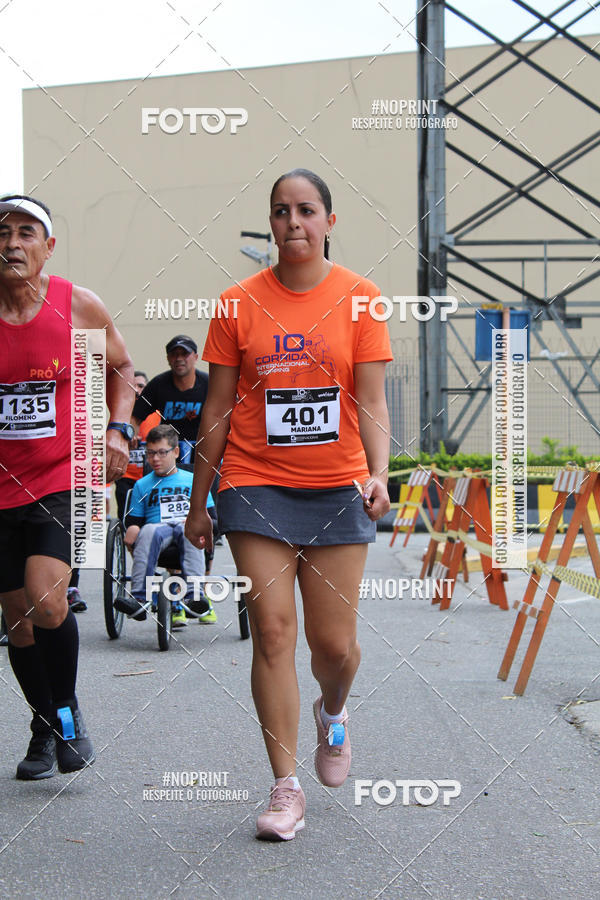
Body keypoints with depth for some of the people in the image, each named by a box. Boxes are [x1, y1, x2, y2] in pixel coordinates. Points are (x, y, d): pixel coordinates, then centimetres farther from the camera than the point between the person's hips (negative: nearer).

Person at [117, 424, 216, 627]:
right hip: (158, 531, 0)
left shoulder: (194, 480, 20)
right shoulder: (143, 485, 22)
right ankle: (139, 597, -49)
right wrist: (132, 531, -7)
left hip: (188, 531, 0)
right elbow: (134, 521, 17)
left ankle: (195, 594, -51)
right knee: (149, 530, -37)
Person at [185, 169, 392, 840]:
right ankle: (286, 788, 5)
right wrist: (197, 502, 8)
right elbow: (217, 409, 6)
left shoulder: (359, 298, 1)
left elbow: (371, 404, -1)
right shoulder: (240, 304, 2)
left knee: (335, 641, 2)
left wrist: (379, 475, -17)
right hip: (256, 487, 0)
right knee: (272, 631, -5)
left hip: (337, 489, 0)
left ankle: (332, 712, 38)